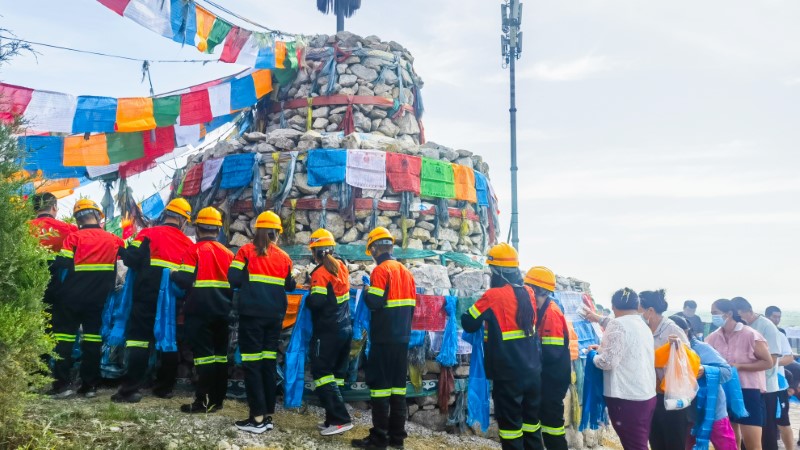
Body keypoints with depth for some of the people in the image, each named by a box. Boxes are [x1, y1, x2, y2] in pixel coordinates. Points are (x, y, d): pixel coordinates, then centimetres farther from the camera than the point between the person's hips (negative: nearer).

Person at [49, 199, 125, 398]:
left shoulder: (74, 237, -9)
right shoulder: (112, 239, 3)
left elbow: (62, 264, -14)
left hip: (72, 295, -3)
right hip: (98, 297, 3)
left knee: (65, 336, 6)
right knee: (92, 337, 9)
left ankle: (61, 384, 3)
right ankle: (90, 385, 11)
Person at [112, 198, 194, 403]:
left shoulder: (149, 234, -4)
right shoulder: (188, 244, 8)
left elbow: (130, 259, -10)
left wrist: (146, 268, 9)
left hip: (147, 298, -3)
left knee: (139, 340, -2)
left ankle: (131, 389, -8)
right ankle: (164, 387, 20)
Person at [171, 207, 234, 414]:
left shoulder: (194, 250, -9)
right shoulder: (228, 253, 8)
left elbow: (184, 280, -15)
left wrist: (173, 274, 5)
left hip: (199, 311, -5)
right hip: (221, 311, 5)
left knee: (204, 353, -4)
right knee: (220, 354, 11)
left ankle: (204, 400, -5)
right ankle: (217, 399, 18)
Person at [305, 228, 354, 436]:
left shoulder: (320, 273, -15)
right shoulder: (341, 267, 9)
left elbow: (316, 302, -21)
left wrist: (308, 296, -1)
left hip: (328, 332, -8)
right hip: (345, 329, 8)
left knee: (322, 374, -5)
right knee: (335, 374, 12)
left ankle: (341, 419, -10)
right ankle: (333, 419, 15)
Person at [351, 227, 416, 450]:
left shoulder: (380, 270, -12)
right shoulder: (406, 272, 12)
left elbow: (375, 303, -20)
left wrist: (367, 293, -1)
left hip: (384, 338, -7)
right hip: (402, 338, 7)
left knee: (380, 384, -3)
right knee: (398, 384, 11)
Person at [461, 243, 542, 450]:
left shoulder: (493, 296, -16)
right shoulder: (529, 293, 2)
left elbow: (468, 324, -7)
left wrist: (480, 306, 12)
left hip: (508, 374, -6)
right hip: (533, 371, 6)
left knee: (510, 422, 5)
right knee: (531, 420, 18)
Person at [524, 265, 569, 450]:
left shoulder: (551, 313, -21)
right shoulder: (543, 310, 7)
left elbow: (551, 353, -25)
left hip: (554, 377, -9)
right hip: (548, 375, 9)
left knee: (552, 419, 0)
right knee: (546, 416, 17)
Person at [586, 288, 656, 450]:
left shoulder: (618, 324, -12)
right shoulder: (643, 326, 14)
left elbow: (608, 362, -18)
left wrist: (595, 357, 2)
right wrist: (600, 319, 49)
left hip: (627, 398, -8)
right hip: (647, 396, 8)